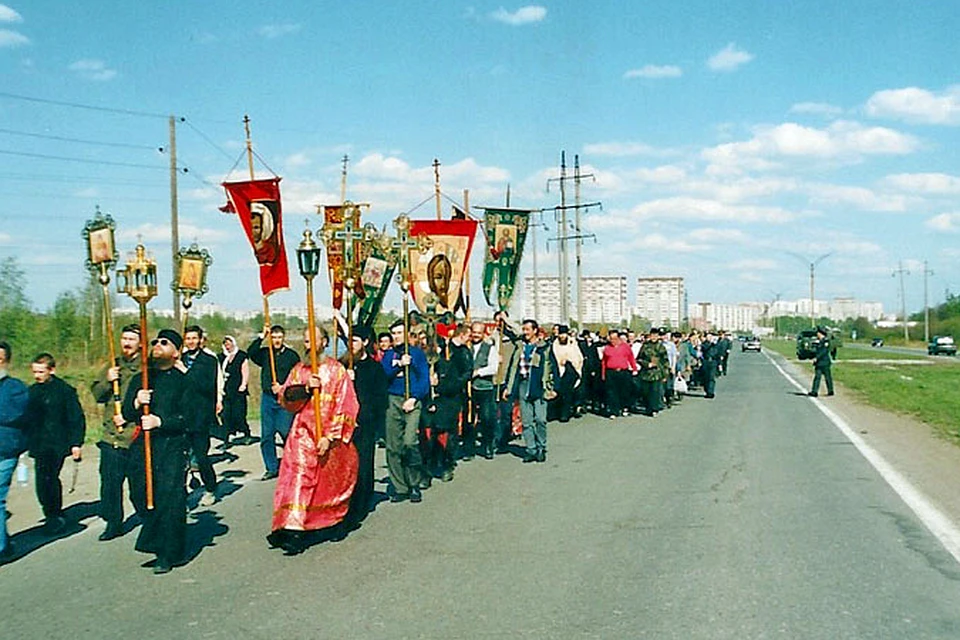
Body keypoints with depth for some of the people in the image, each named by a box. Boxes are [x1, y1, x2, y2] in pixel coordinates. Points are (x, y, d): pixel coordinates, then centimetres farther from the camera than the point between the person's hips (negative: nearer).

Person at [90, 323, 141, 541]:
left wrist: (129, 414, -18)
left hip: (136, 435, -5)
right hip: (111, 435, 5)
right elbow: (97, 394, 13)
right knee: (110, 480, 5)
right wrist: (107, 381, -6)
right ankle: (113, 522, 16)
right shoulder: (112, 366, 15)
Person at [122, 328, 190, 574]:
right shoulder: (140, 379, 16)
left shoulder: (183, 381, 3)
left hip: (172, 446, -4)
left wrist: (159, 421, -16)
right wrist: (136, 403, -9)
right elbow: (127, 414, 11)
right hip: (142, 445, 4)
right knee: (140, 496, 3)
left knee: (170, 497, -6)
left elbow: (187, 418, -4)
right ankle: (156, 543, 24)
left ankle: (167, 555, 3)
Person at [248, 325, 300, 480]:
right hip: (267, 399, 4)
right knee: (267, 436, 5)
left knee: (286, 433, -9)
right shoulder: (264, 353, 9)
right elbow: (250, 353, -9)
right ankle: (272, 469, 14)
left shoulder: (291, 355, 1)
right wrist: (261, 337, -12)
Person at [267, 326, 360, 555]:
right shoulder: (299, 370, 9)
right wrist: (305, 389, -16)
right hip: (303, 434, 2)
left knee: (330, 483, 7)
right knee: (298, 477, -11)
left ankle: (333, 524, 25)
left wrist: (330, 437, -15)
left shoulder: (336, 370, -3)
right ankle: (293, 529, -13)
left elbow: (345, 407, -8)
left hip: (330, 436, -2)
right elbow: (285, 398, 2)